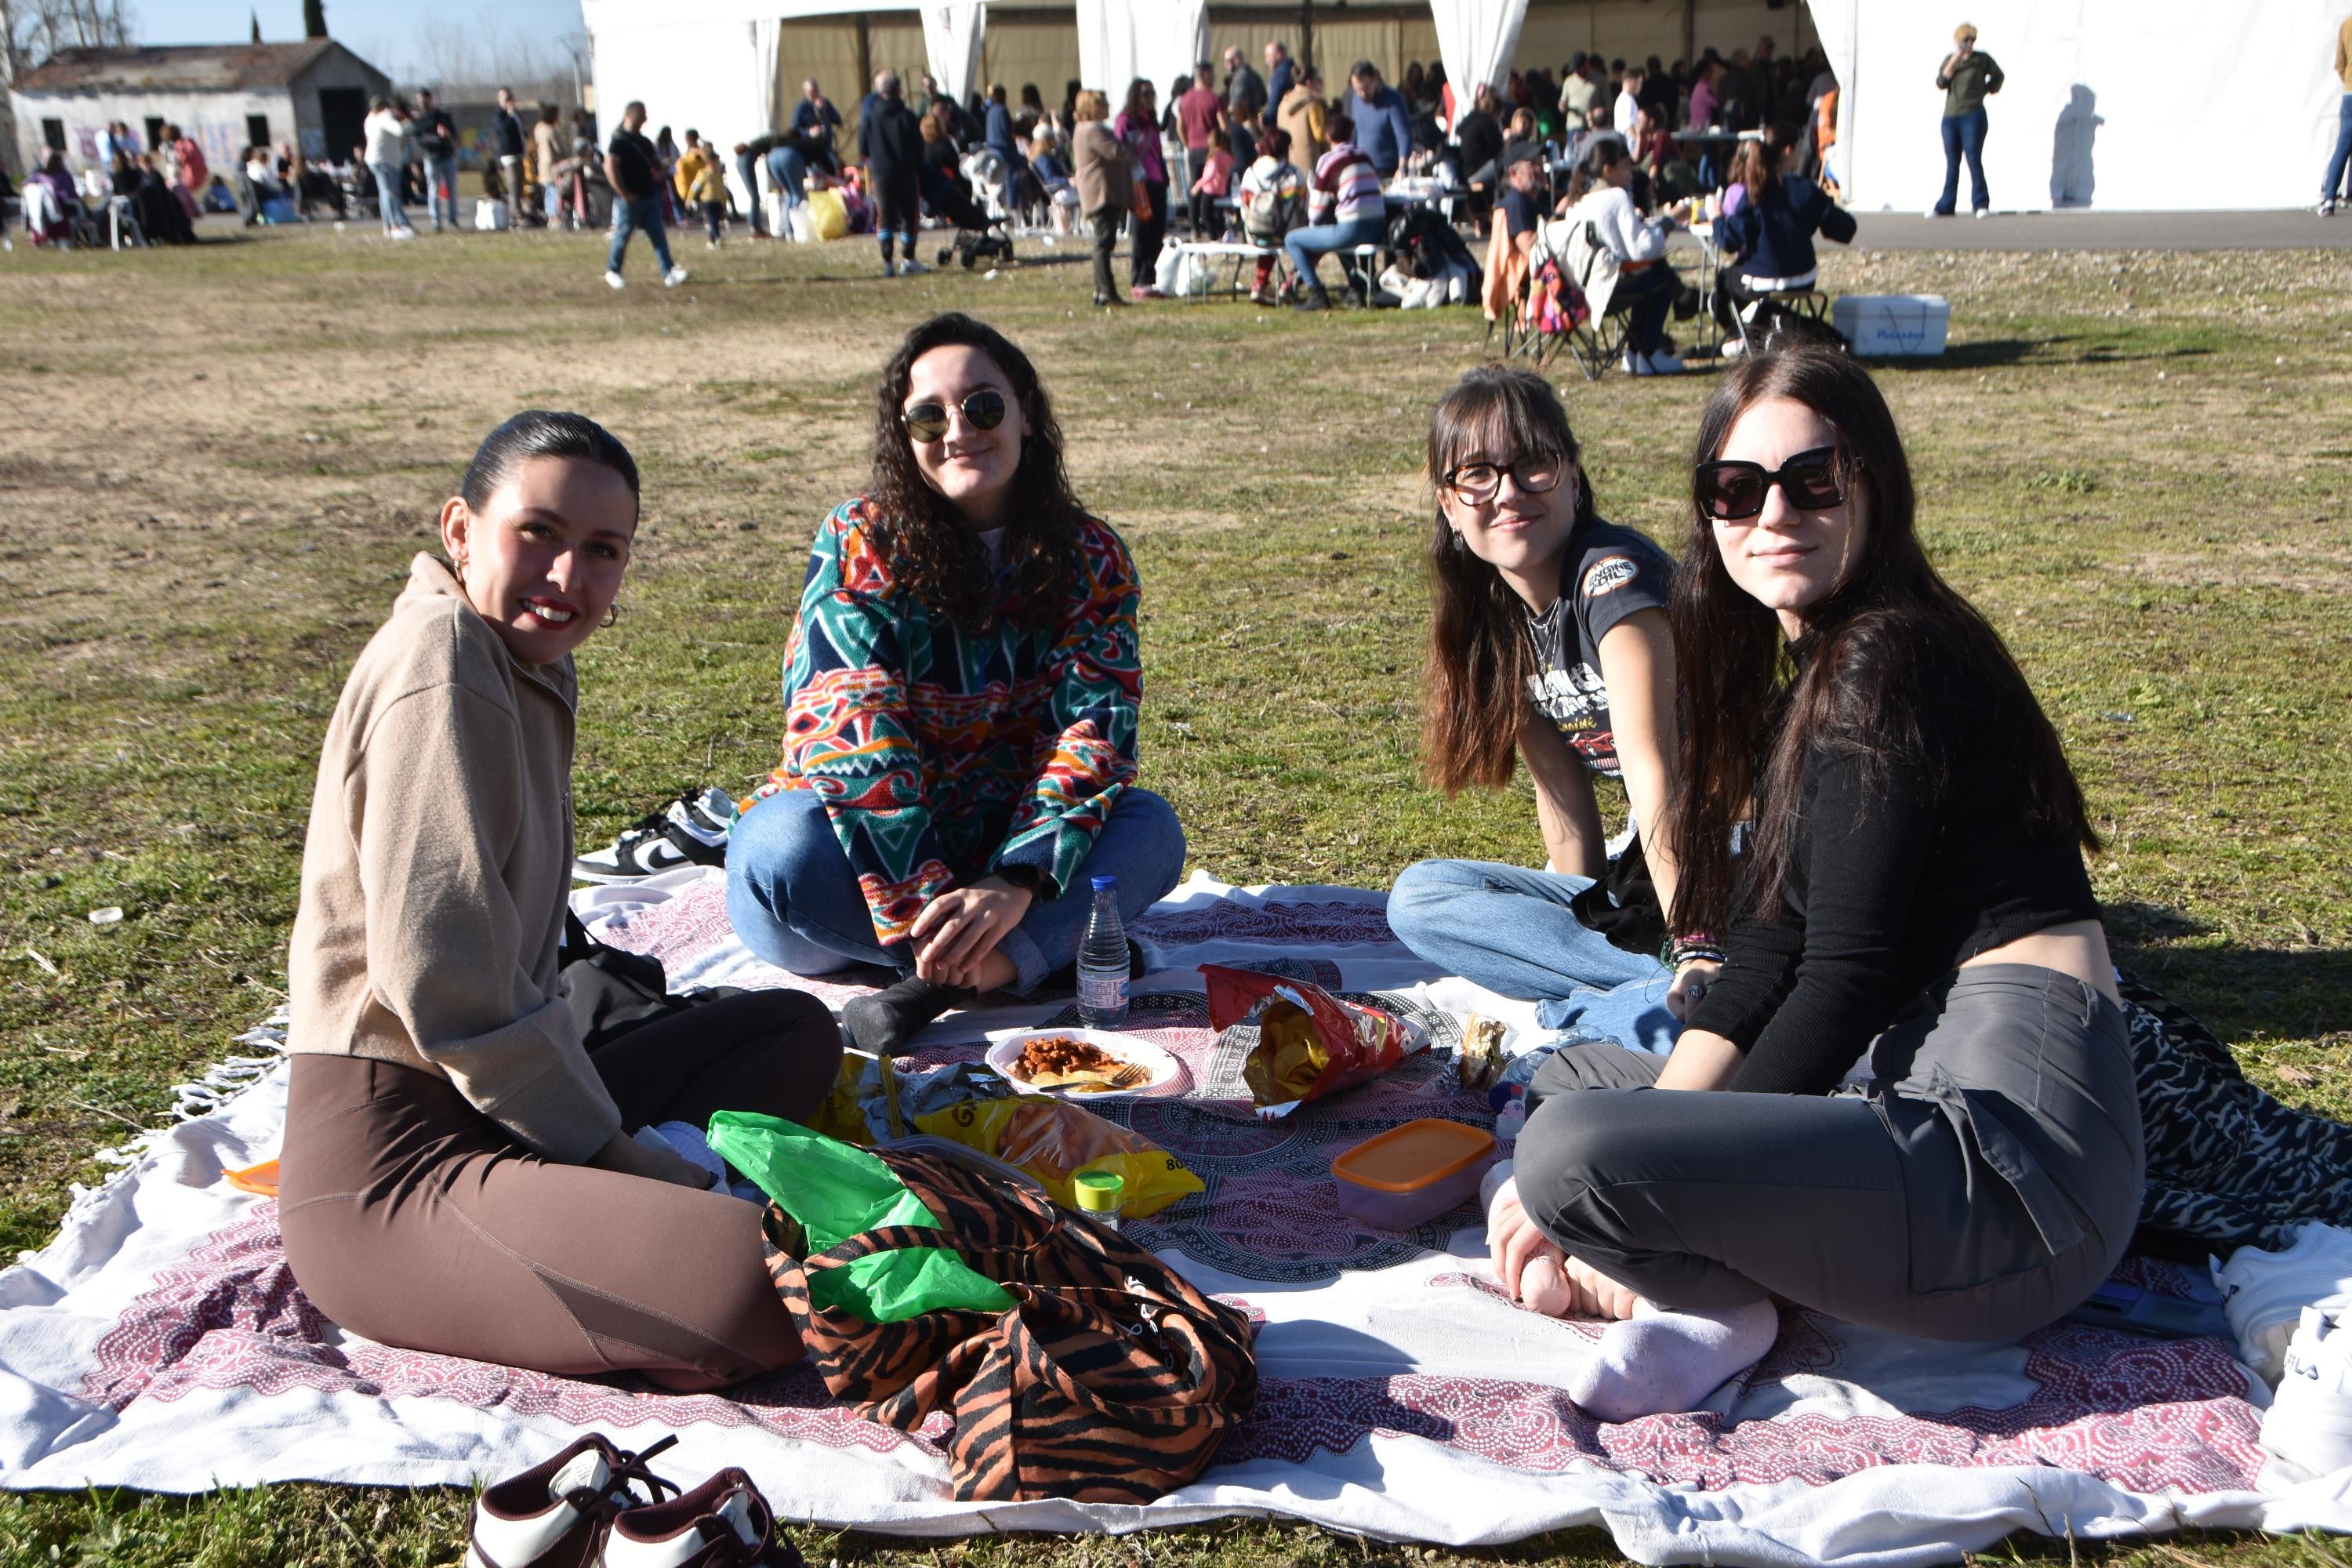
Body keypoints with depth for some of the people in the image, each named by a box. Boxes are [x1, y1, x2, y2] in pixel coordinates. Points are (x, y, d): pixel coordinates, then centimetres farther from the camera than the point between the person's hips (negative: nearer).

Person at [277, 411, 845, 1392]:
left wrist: (616, 1144, 9)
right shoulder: (444, 666, -15)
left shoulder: (527, 666, 15)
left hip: (493, 1113, 10)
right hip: (387, 1174, -10)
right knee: (767, 1288, -30)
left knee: (797, 1028, 16)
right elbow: (442, 980, -20)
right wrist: (613, 1147, -10)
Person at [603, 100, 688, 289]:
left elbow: (657, 164, 25)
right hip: (630, 199, -7)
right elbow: (610, 168, -18)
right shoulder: (619, 141, -9)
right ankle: (613, 272, 21)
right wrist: (624, 194, -19)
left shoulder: (644, 141, 14)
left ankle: (669, 273, -7)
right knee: (623, 235, 5)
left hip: (649, 196, 7)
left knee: (659, 236, -2)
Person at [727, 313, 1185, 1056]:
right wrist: (922, 906, -33)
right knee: (781, 848, -33)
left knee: (1152, 829, -23)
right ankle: (1057, 947, -28)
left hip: (1007, 845, 2)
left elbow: (1093, 730, -14)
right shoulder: (860, 543, -11)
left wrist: (1017, 884, -31)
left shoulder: (1090, 557, -3)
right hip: (871, 849, -2)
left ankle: (965, 973, -39)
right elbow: (851, 729, -22)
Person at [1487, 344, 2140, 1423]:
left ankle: (1727, 1300, 0)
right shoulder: (1809, 671, 17)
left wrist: (1583, 1189, -11)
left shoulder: (1888, 664, -13)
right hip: (1923, 1092, 11)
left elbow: (1844, 982, -16)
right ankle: (1697, 1293, -3)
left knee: (1568, 1150, -28)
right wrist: (1642, 1141, -1)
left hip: (2014, 1146, -11)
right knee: (1569, 1078, 22)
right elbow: (1760, 957, 12)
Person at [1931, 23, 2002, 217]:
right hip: (1950, 116, 3)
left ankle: (1981, 203, -7)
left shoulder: (1982, 59, 2)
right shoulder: (1949, 59, 9)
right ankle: (1945, 206, 11)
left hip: (1973, 115, -3)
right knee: (1952, 163, 7)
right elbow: (1941, 83, -5)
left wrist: (1988, 89, 8)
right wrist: (1955, 61, -12)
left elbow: (1997, 75, 15)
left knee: (1974, 159, -9)